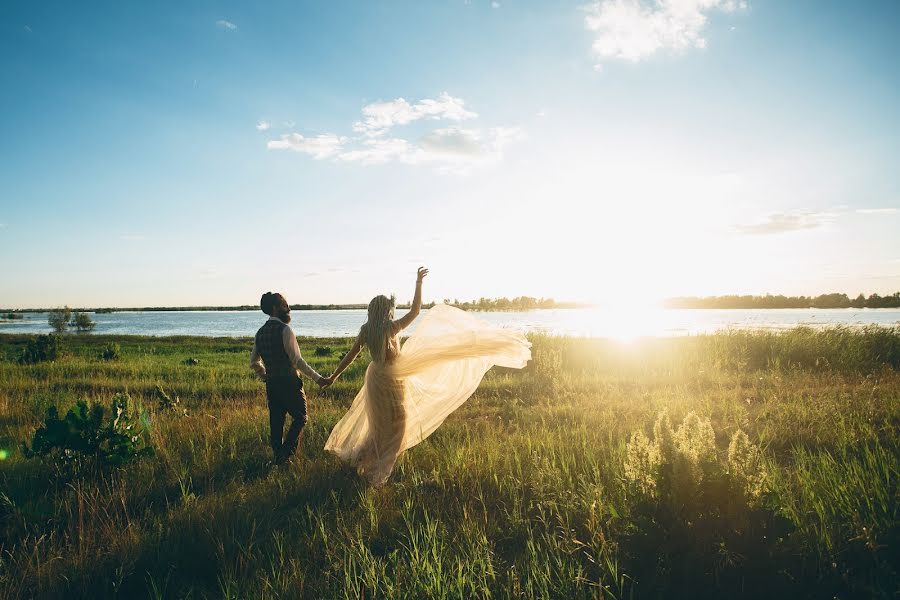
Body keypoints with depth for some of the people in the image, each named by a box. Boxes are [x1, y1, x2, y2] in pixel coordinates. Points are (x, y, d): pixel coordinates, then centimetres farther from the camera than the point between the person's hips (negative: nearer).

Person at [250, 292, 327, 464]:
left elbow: (254, 363, 13)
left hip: (271, 384, 7)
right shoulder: (284, 329, -14)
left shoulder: (260, 332, 9)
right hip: (289, 383, -7)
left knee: (276, 422, 12)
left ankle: (278, 457, 18)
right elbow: (297, 360, -18)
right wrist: (317, 378, -14)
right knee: (300, 418, 7)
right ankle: (286, 452, -4)